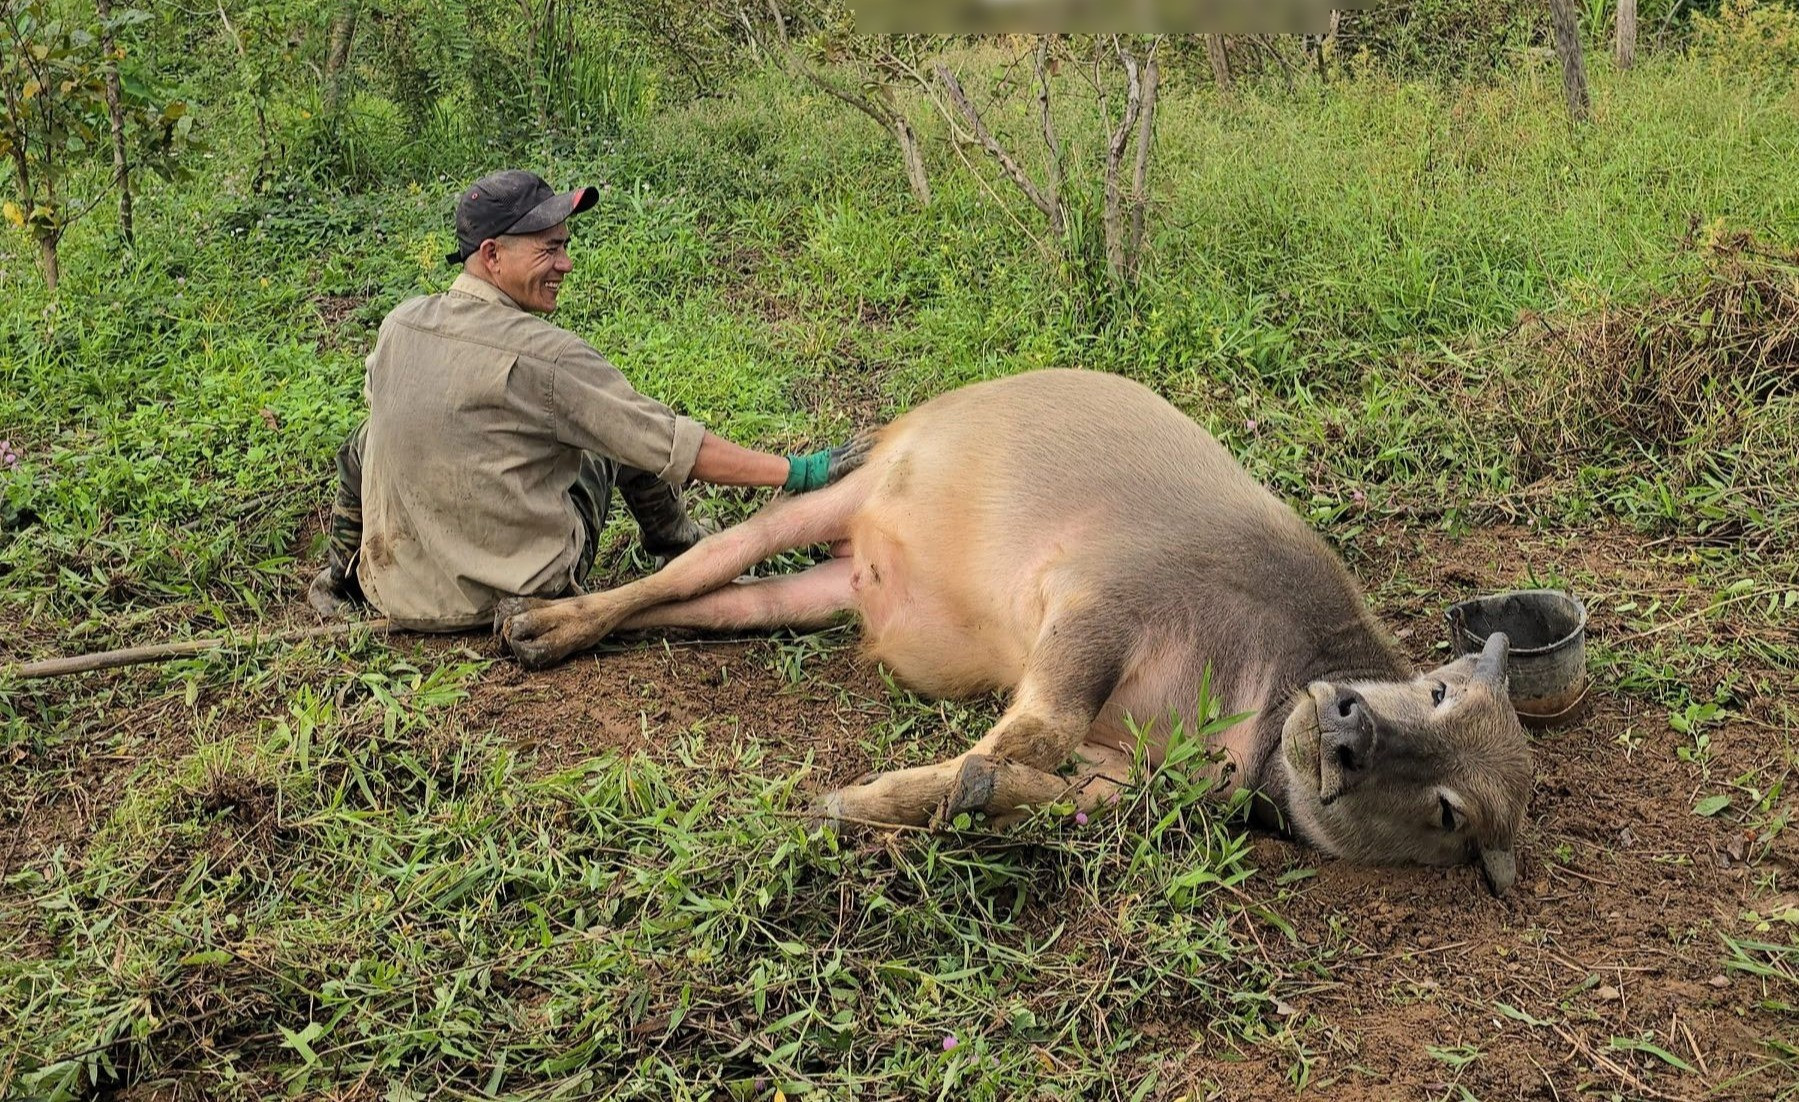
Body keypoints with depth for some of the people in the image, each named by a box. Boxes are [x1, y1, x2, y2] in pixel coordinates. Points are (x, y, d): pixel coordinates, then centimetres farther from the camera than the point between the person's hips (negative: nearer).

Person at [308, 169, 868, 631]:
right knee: (621, 434, 14)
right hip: (524, 588, -4)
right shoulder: (543, 357, -22)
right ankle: (673, 541, 33)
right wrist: (799, 472, -18)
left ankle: (341, 575, 39)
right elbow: (674, 446, -22)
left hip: (399, 593, 4)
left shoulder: (399, 324, -5)